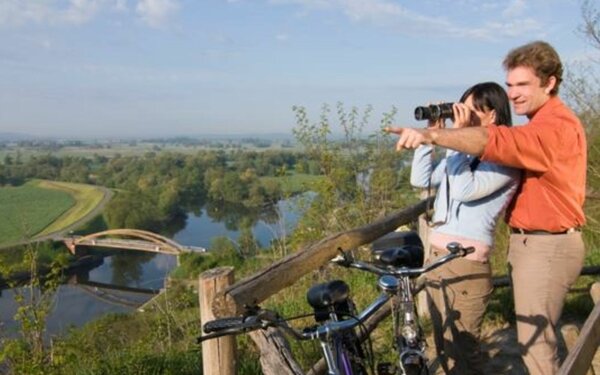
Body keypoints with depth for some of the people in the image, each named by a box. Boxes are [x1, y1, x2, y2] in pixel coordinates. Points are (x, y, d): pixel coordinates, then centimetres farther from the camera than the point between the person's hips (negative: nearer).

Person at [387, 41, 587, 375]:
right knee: (540, 338, 22)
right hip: (532, 243, 10)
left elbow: (498, 142, -36)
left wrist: (431, 135, -46)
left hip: (547, 247, -10)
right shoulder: (543, 124, 17)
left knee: (535, 344, -1)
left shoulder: (558, 127, -20)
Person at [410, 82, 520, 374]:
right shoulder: (462, 151, 12)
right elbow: (420, 180, 9)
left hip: (466, 265, -7)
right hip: (436, 258, 8)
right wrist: (431, 133, 2)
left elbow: (465, 190, -23)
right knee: (444, 349, 19)